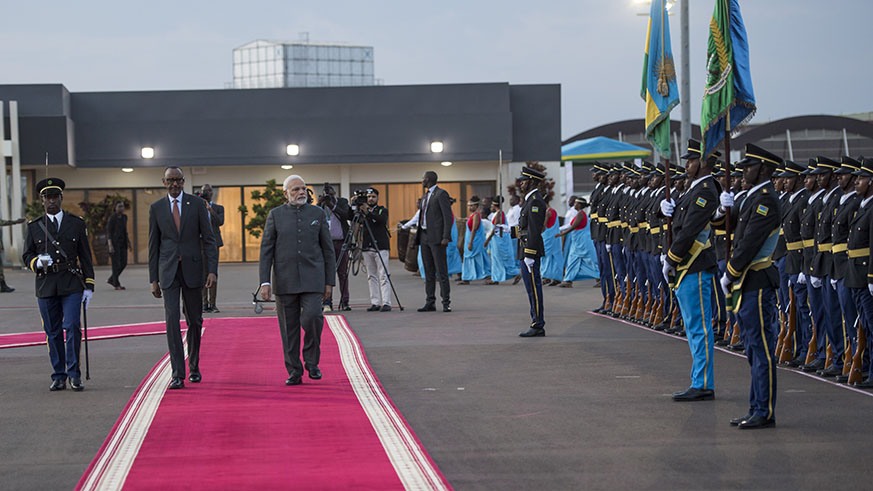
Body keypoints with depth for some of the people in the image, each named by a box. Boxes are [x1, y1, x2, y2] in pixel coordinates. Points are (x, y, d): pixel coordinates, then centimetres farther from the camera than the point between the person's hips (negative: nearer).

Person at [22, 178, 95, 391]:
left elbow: (85, 257, 7)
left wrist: (89, 286, 1)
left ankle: (74, 374, -2)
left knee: (72, 327, -11)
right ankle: (59, 376, 11)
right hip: (46, 286, 1)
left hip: (71, 285, -1)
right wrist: (37, 262, -12)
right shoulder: (34, 227, 9)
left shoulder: (77, 224, 7)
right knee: (53, 332, 4)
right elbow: (27, 256, 11)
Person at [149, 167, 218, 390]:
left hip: (192, 270, 0)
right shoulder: (156, 208, 5)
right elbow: (154, 245, 8)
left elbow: (209, 239, 0)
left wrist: (212, 270, -10)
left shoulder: (197, 204, 2)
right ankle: (178, 374, -11)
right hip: (168, 272, 0)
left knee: (194, 321, 9)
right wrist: (153, 279, 4)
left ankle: (194, 367, 27)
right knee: (172, 320, -11)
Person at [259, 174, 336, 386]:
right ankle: (294, 372, 10)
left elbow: (328, 249, 10)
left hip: (312, 278, 0)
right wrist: (265, 281, -6)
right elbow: (266, 250, 3)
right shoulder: (275, 215, 6)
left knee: (312, 316, -18)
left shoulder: (317, 214, 8)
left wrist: (330, 281, 5)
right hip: (285, 279, 0)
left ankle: (311, 360, 2)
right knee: (289, 328, 2)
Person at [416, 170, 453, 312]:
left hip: (436, 238, -9)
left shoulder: (441, 194, -7)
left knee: (441, 271, -8)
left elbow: (448, 216, -13)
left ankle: (446, 303, -8)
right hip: (425, 237, 9)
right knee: (429, 272, 8)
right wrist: (418, 237, 16)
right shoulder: (425, 196, 20)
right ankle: (430, 303, 10)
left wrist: (445, 237, -20)